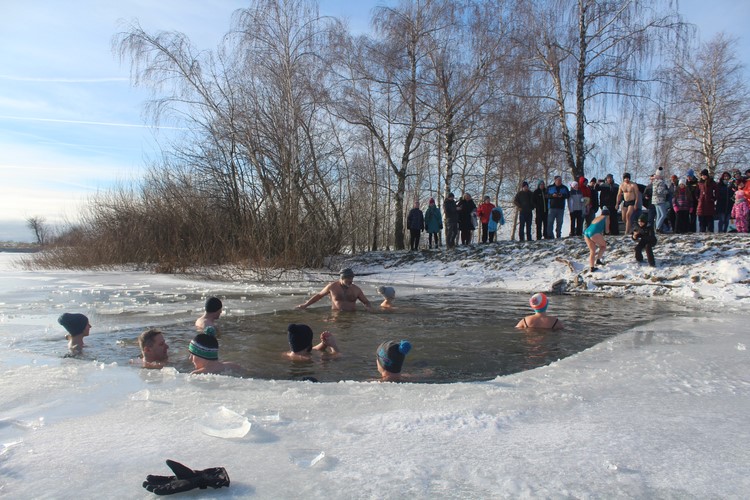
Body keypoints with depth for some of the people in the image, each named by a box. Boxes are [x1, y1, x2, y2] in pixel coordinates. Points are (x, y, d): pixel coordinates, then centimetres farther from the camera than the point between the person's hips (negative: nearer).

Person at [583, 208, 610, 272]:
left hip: (586, 232, 6)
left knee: (592, 251, 14)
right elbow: (607, 231, 11)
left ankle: (591, 268, 9)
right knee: (604, 245, 18)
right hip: (594, 233, -6)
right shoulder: (606, 218, 14)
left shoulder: (596, 217, 32)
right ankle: (598, 260, 8)